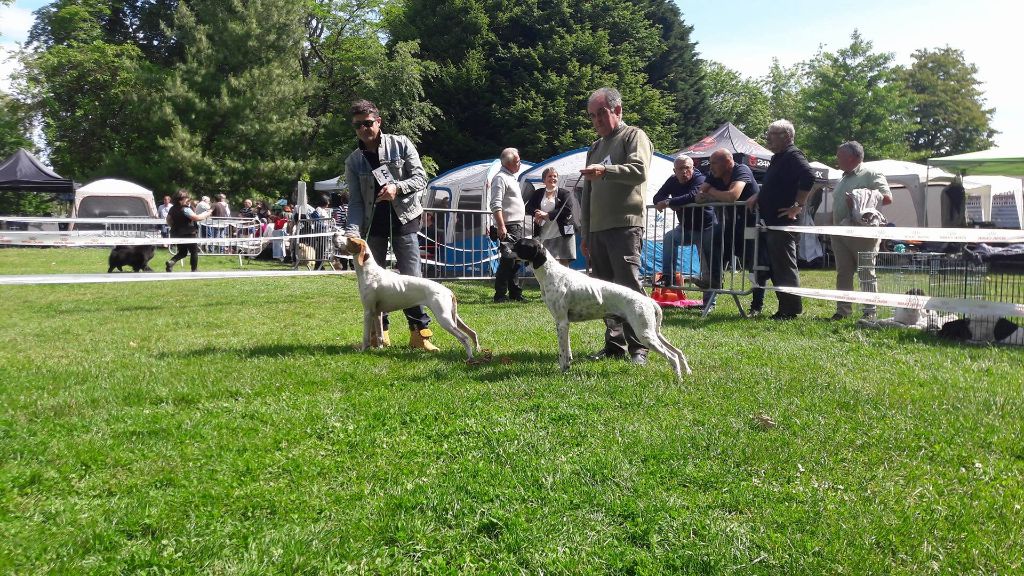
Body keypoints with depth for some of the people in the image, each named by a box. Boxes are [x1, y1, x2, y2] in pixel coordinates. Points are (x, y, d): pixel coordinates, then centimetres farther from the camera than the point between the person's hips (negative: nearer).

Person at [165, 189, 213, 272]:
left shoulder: (172, 209, 5)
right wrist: (207, 214, -12)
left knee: (182, 252, 18)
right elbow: (196, 218, -24)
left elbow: (168, 221, 13)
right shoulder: (185, 209, -18)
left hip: (176, 234, 7)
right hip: (187, 234, -7)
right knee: (194, 251, 10)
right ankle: (194, 270, 12)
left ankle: (171, 262, -7)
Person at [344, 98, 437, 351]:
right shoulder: (353, 161, 4)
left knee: (411, 278, -5)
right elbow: (355, 201, 0)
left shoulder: (401, 145, -1)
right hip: (372, 224, 3)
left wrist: (397, 187, -24)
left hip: (403, 219, -2)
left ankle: (419, 331, 1)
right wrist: (353, 231, -16)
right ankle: (380, 332, 15)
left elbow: (420, 178, -5)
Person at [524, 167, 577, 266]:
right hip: (543, 236, 3)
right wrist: (536, 213, -10)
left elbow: (567, 210, -9)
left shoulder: (565, 193, 4)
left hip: (561, 235, -3)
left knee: (563, 264, -5)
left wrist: (547, 215, -12)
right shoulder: (538, 194, 17)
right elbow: (528, 208, 13)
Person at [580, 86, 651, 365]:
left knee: (629, 288, -12)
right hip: (597, 229, 7)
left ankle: (639, 347, -8)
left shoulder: (634, 136, 4)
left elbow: (640, 171, -14)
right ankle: (614, 344, 11)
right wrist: (585, 233, 22)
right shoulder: (595, 148, 25)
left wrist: (605, 171, -27)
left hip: (624, 226, -7)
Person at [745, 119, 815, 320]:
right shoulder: (778, 158, 20)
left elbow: (809, 177, -27)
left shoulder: (793, 156, -11)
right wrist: (758, 196, 15)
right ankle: (785, 308, 19)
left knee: (785, 267, -7)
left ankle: (792, 309, -2)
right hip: (771, 221, 10)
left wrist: (798, 205, -24)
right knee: (775, 266, 13)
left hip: (783, 221, -10)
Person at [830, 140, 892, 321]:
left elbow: (887, 198, -14)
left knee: (866, 273, -3)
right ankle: (843, 310, 13)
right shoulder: (843, 178, 20)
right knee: (843, 273, 8)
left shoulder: (871, 175, -5)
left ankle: (870, 311, 1)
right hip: (840, 233, 8)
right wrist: (834, 224, 11)